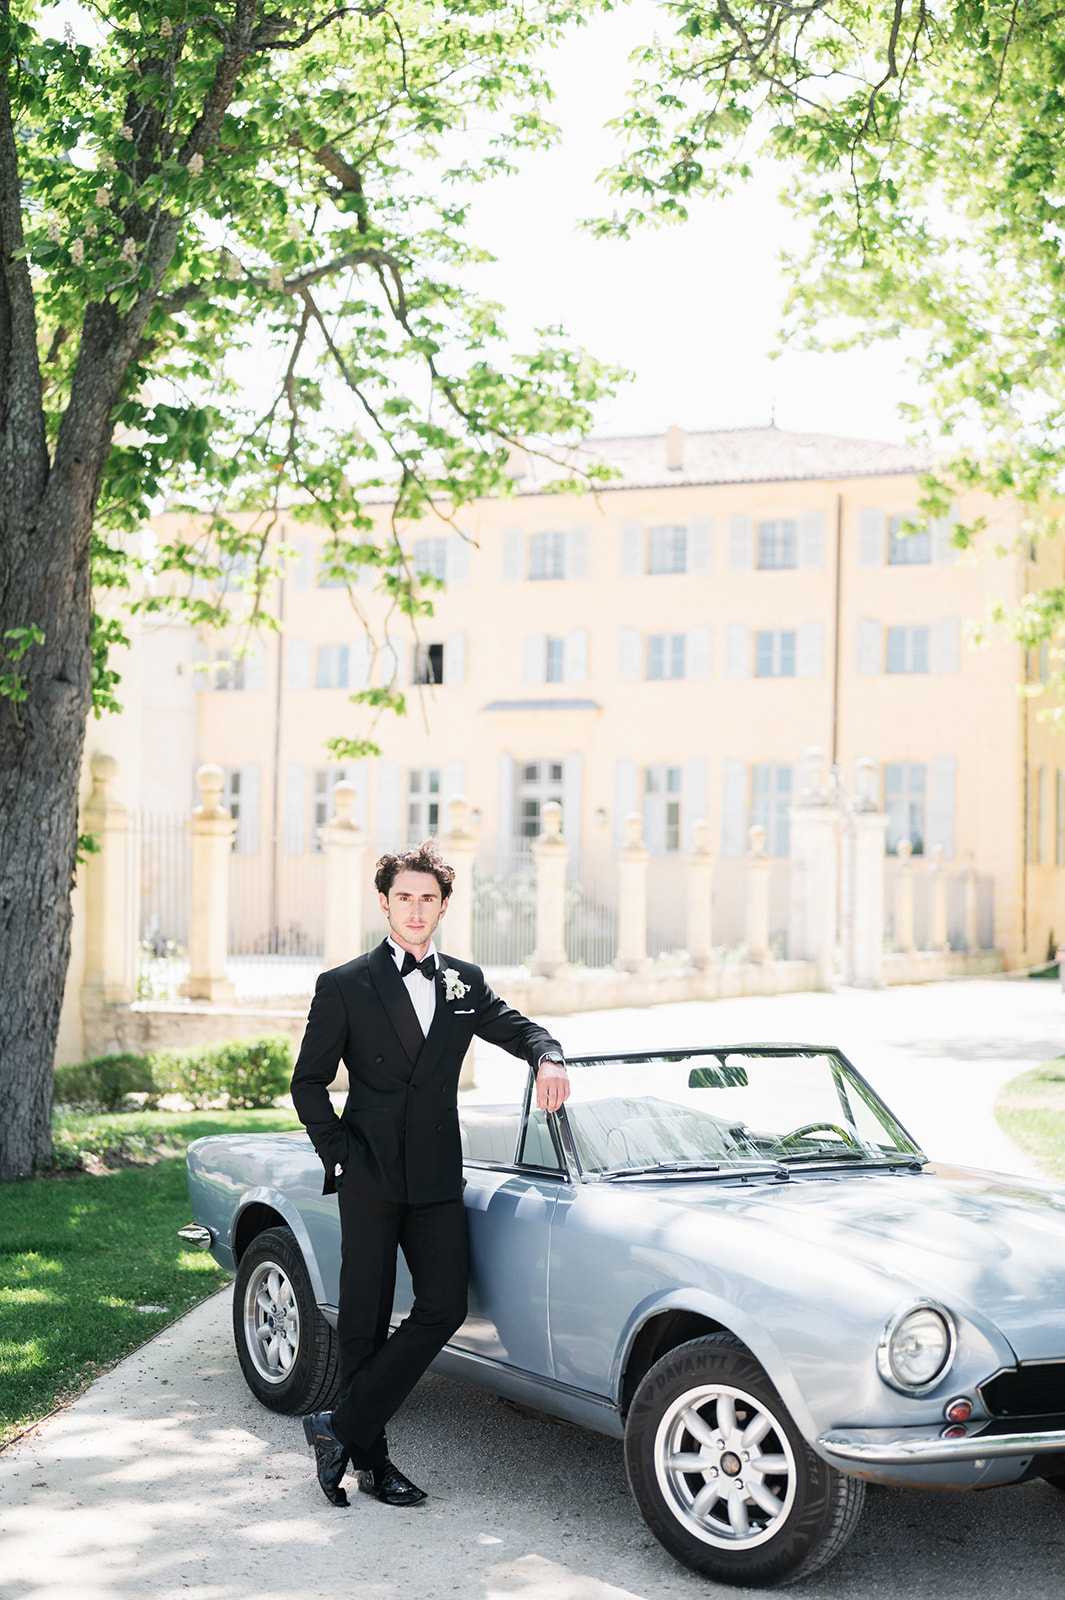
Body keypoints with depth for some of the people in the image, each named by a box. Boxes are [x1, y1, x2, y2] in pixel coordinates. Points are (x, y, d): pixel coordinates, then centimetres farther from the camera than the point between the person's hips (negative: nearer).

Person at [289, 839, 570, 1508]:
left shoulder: (465, 981, 11)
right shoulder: (344, 986, 0)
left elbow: (518, 1026, 20)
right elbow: (309, 1082, 3)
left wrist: (549, 1056, -3)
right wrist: (338, 1155, -7)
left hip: (437, 1176, 4)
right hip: (369, 1177, -4)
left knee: (445, 1308, -5)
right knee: (365, 1320, 2)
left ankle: (340, 1428, 4)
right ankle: (370, 1457, 14)